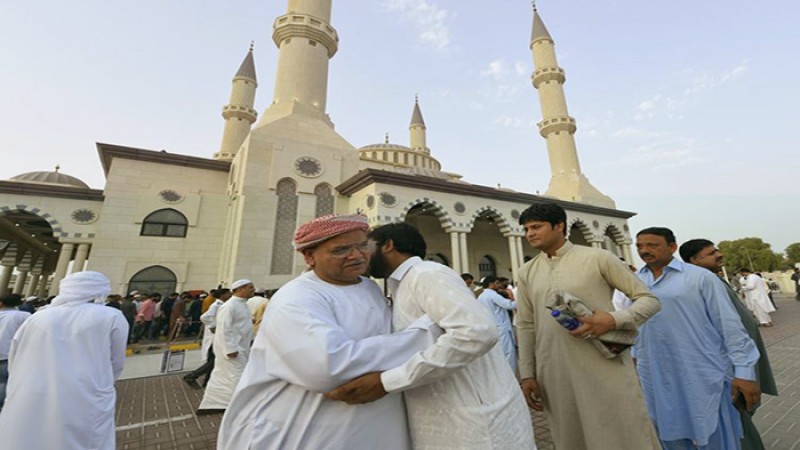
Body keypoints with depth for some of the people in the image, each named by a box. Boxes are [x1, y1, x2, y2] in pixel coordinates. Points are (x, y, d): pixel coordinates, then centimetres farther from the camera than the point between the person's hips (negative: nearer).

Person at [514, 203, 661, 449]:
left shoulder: (598, 258, -3)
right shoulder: (526, 272, 5)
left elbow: (649, 300, 0)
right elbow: (525, 326, 8)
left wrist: (614, 319, -20)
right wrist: (527, 374, 5)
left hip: (605, 368, -3)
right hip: (554, 374, 4)